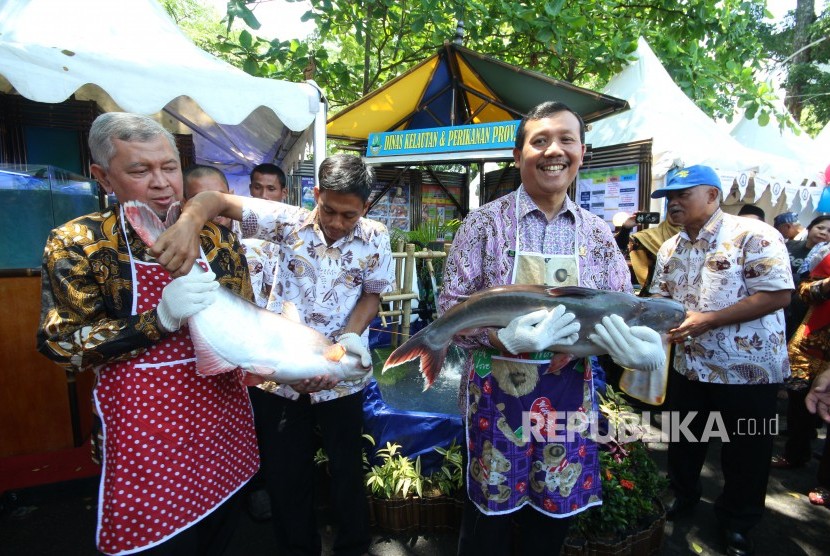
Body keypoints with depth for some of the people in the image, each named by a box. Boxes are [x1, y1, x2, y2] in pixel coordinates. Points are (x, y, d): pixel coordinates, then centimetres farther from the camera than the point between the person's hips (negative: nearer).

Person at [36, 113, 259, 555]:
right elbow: (64, 345, -11)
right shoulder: (77, 244, -9)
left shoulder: (214, 236, 0)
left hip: (224, 414, 4)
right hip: (146, 427, -3)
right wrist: (161, 318, -24)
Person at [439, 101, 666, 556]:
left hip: (570, 394, 4)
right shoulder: (485, 222, -7)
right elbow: (451, 305, -9)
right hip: (497, 392, -3)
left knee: (554, 517, 20)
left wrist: (640, 344, -16)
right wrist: (503, 338, -26)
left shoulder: (596, 232, 3)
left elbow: (623, 310, 6)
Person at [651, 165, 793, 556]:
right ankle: (682, 497, 44)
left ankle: (737, 522, 36)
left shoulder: (752, 235, -15)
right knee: (684, 441, 20)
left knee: (745, 453, 13)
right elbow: (661, 300, 12)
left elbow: (779, 294, -21)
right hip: (689, 366, 6)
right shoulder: (670, 249, 6)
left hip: (748, 368, -5)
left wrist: (707, 320, -25)